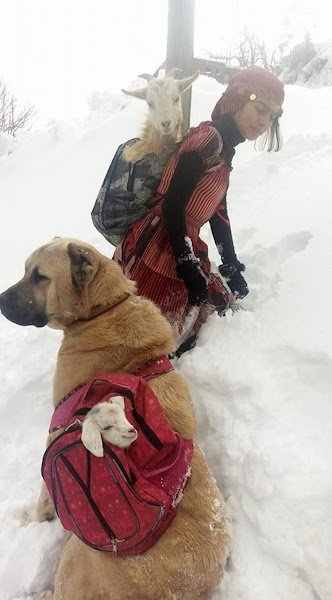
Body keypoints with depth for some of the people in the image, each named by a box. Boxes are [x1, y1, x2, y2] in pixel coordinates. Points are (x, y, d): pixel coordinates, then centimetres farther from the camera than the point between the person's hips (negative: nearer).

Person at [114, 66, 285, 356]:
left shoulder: (223, 150, 16)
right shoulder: (208, 140, -15)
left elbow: (218, 213, 19)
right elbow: (172, 206, -21)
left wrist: (231, 266, 19)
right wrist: (190, 270, -18)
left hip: (182, 253, 10)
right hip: (155, 258, -10)